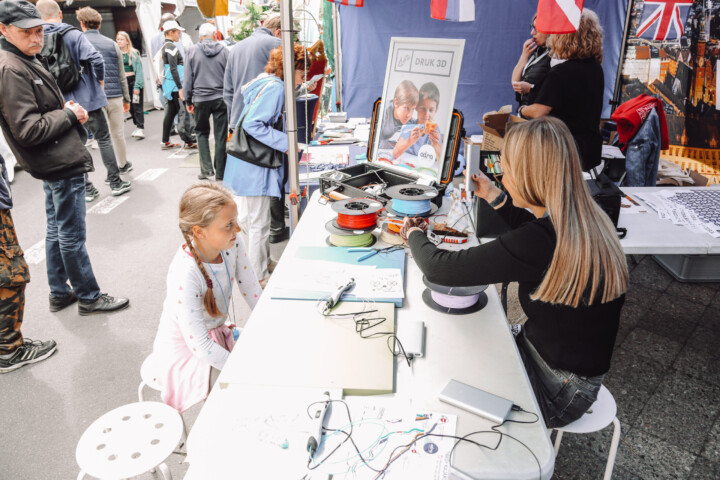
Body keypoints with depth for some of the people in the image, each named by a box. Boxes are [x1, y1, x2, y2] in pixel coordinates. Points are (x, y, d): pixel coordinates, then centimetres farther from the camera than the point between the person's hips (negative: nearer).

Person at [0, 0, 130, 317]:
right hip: (61, 163, -11)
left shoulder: (27, 61, 14)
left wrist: (66, 109, 4)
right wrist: (70, 114, -12)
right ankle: (88, 297, 12)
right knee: (72, 236, 0)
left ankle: (60, 293, 29)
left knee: (57, 231, 17)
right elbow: (28, 129, -23)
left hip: (55, 163, 11)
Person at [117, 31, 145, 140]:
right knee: (130, 106, 7)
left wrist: (137, 86, -14)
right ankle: (137, 126, 17)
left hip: (134, 80, -5)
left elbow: (139, 70, -7)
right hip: (123, 82, 5)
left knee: (137, 105, -10)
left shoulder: (133, 53, -3)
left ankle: (140, 129, -12)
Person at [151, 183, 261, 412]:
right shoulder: (184, 275, -33)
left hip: (218, 335, 6)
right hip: (187, 351, -6)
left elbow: (253, 292, -4)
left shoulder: (232, 243, -16)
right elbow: (200, 346, -27)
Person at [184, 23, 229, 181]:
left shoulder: (193, 51, 2)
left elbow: (188, 77, 3)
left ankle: (206, 169, 4)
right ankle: (220, 173, 7)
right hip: (221, 98, 0)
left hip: (200, 98, 0)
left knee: (202, 133, 16)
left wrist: (188, 100, 9)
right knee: (221, 136, 4)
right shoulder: (224, 50, 2)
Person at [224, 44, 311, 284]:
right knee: (259, 223, 1)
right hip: (253, 165, -11)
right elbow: (252, 124, -26)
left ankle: (264, 261, 38)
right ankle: (259, 277, 14)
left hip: (252, 160, 11)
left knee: (258, 219, 22)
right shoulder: (274, 87, -18)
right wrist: (285, 142, -22)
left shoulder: (269, 83, 13)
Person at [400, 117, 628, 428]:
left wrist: (413, 234, -6)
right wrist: (493, 196, 18)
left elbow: (439, 269, -27)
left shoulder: (538, 243, -35)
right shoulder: (585, 219, -7)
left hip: (560, 390, -8)